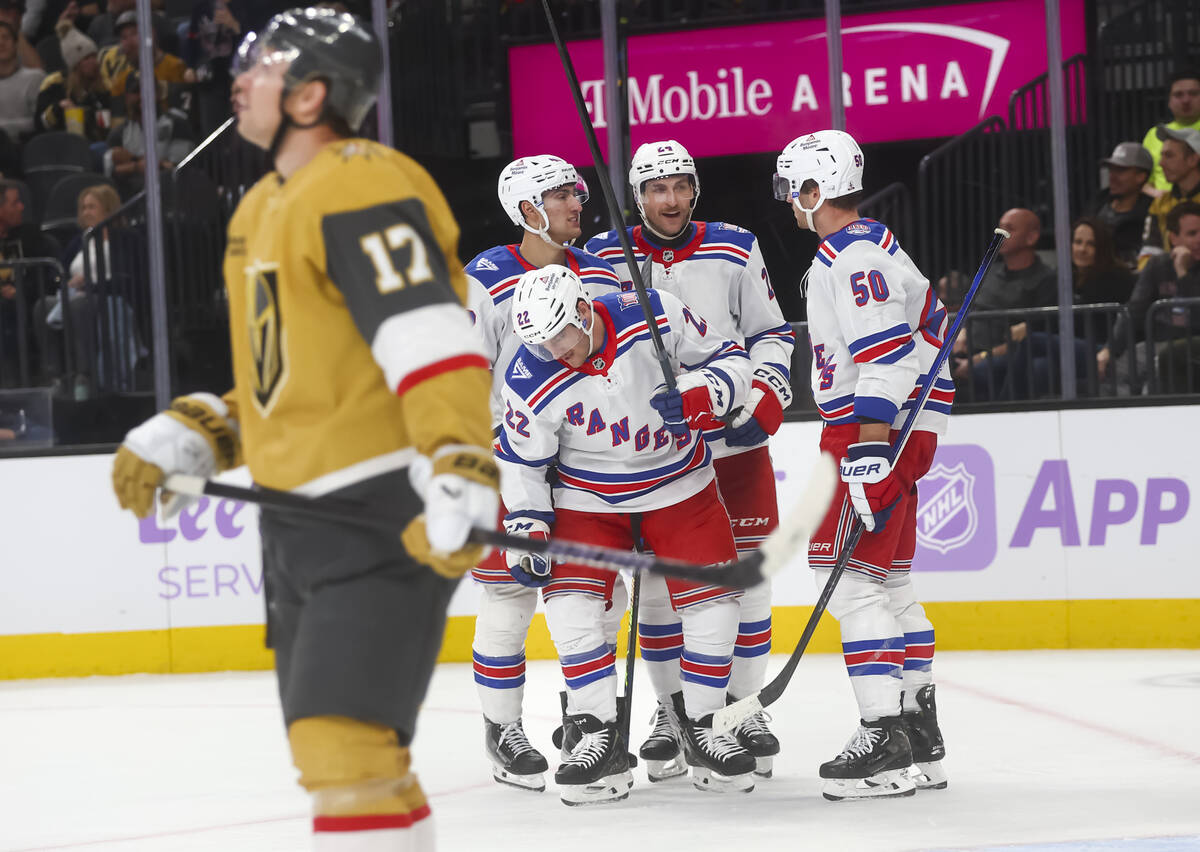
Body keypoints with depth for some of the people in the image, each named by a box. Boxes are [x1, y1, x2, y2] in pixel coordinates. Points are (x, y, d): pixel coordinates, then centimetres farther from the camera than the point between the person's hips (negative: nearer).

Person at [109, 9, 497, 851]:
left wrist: (459, 478, -36)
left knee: (346, 740, -19)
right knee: (328, 745, 15)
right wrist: (183, 436, 16)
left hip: (386, 514, -11)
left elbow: (434, 342, -26)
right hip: (300, 520, 11)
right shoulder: (262, 209, 18)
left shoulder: (362, 188, -15)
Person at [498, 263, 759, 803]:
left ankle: (701, 725, 13)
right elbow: (521, 460, -6)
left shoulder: (655, 316, -21)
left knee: (712, 601, -4)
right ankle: (597, 734, -10)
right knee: (570, 600, -18)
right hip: (587, 500, 0)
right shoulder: (533, 379, -20)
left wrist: (699, 397, -27)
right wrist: (527, 528, -13)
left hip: (680, 485, 1)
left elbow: (729, 359, -9)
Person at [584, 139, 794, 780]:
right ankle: (672, 710, 13)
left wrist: (770, 383, -8)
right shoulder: (605, 256, 1)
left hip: (734, 438, 0)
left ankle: (744, 707, 12)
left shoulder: (735, 250, 3)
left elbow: (771, 330, 9)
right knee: (655, 580, 1)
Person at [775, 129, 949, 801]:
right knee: (888, 581, 13)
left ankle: (887, 743, -16)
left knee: (852, 579, -13)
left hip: (877, 428, -11)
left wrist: (869, 452, -29)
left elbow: (884, 354, -23)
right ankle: (920, 738, 17)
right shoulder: (867, 245, 20)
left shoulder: (854, 253, -14)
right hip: (897, 432, 11)